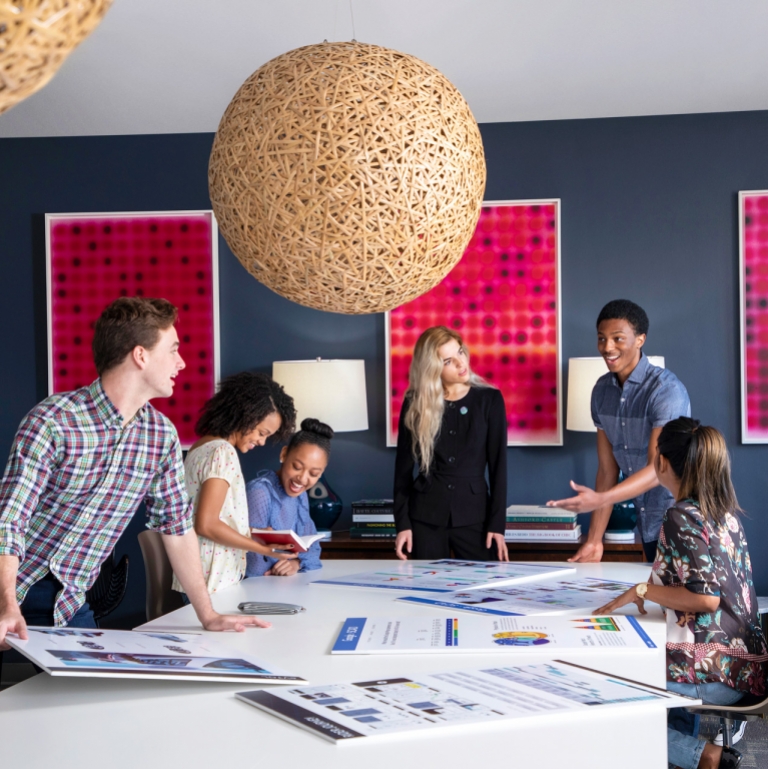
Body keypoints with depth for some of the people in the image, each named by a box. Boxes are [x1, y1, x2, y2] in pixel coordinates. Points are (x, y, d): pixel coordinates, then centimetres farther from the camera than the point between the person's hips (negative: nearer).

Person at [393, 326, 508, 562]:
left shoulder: (490, 400, 1)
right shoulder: (415, 403, 1)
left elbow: (498, 465, 0)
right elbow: (404, 466, 4)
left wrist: (497, 523, -6)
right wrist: (402, 522, -3)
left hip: (474, 514, 0)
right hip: (425, 515, 0)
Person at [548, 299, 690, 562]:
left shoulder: (666, 389, -18)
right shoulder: (602, 390, 2)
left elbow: (658, 470, -24)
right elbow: (607, 469, 4)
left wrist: (599, 500, -36)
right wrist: (594, 540, 0)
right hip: (648, 525, 6)